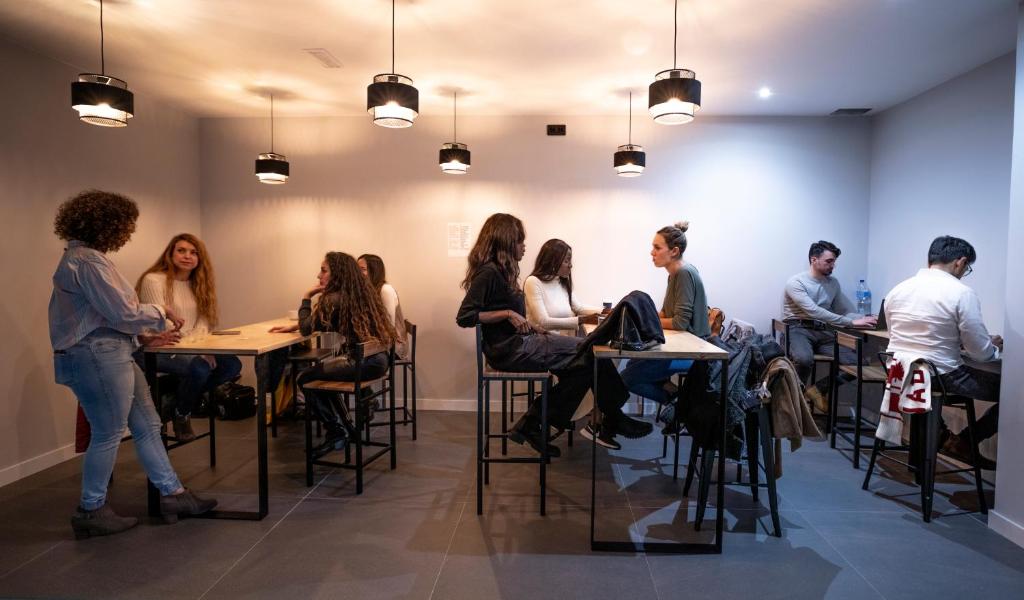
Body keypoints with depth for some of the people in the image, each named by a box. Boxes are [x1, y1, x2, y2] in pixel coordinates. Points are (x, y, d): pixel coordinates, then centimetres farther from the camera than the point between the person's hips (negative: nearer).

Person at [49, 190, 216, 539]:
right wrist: (161, 312, -3)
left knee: (147, 425, 13)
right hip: (98, 357, -11)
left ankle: (172, 494, 21)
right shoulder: (88, 260, -17)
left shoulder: (82, 257, 16)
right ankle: (91, 512, 20)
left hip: (112, 355, 11)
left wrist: (150, 334, 16)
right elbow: (124, 314, -19)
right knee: (108, 434, 3)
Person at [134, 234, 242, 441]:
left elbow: (203, 321, 4)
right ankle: (181, 414, -1)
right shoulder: (153, 280, -11)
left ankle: (177, 400, 5)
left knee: (232, 365, -13)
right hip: (154, 349, -7)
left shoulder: (198, 283, 10)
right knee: (199, 368, -32)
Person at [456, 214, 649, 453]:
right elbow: (464, 316, -21)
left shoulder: (501, 270, 15)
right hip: (511, 350, -9)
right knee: (592, 355, -10)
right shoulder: (489, 272, -14)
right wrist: (507, 313, -22)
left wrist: (529, 326, 5)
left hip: (520, 343, 9)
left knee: (588, 355, -5)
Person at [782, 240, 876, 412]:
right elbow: (814, 311, -21)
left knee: (855, 362, -14)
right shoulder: (796, 282, -10)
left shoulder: (833, 283, 13)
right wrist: (851, 322, -23)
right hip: (798, 330, -6)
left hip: (822, 332, 6)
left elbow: (845, 311, 12)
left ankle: (817, 389, 4)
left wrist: (862, 319, -11)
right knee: (805, 359, -38)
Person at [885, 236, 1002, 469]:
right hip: (939, 377, -6)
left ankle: (941, 435, 31)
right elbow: (980, 353, -9)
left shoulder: (897, 290, 4)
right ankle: (964, 441, 13)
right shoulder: (962, 293, -12)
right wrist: (995, 348, 16)